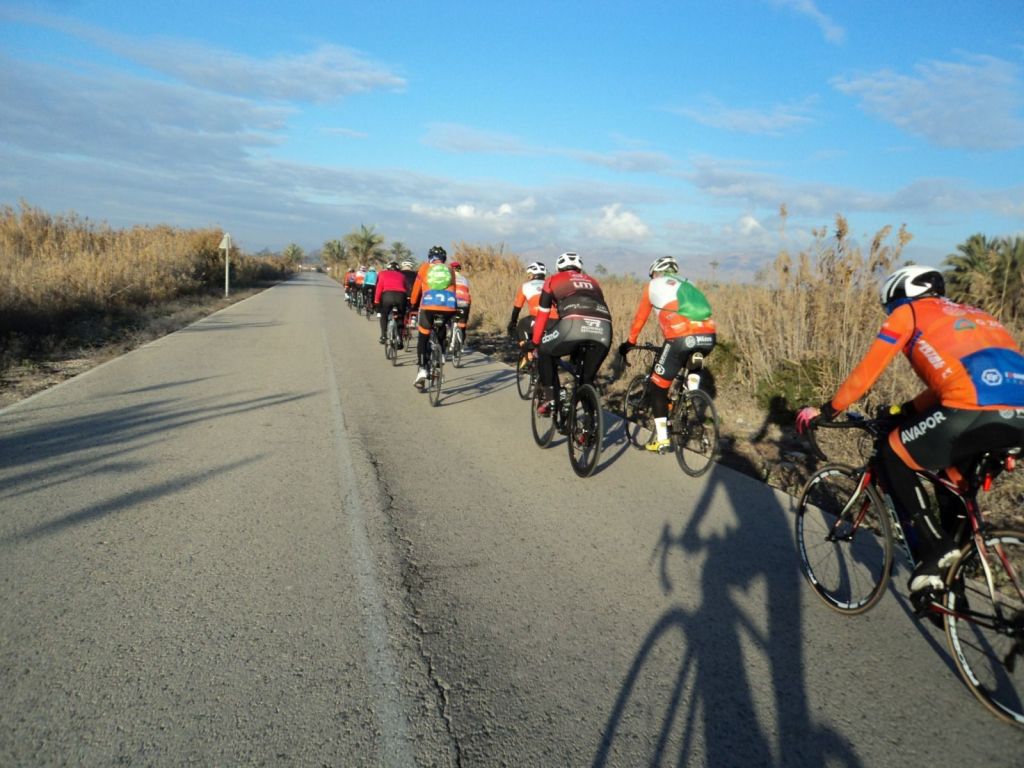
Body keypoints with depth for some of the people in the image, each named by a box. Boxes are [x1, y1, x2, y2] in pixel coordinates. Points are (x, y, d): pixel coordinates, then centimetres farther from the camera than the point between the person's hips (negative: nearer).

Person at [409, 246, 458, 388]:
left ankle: (422, 370, -1)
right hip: (448, 308, 2)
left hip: (429, 306, -1)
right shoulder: (450, 269, 20)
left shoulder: (425, 267, 16)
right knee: (441, 338, 22)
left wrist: (413, 304, 34)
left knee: (423, 339, 11)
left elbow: (416, 288, 20)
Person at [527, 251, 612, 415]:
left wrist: (534, 342, 39)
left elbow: (542, 314, 28)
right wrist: (591, 341, 53)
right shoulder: (591, 281, 37)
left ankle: (548, 398, 16)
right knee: (588, 379, 21)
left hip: (574, 324, -3)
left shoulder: (553, 280, 26)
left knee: (545, 352, 24)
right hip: (603, 329, 4)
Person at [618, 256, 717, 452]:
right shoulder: (687, 285, 33)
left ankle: (661, 440, 10)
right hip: (708, 336, 5)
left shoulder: (653, 285, 21)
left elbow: (639, 318, 27)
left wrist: (630, 342, 41)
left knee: (658, 387, 10)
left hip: (681, 338, -5)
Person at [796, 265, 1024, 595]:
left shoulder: (908, 312, 18)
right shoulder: (970, 315, 38)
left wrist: (827, 411, 27)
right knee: (955, 477, 30)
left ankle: (933, 548, 7)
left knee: (892, 456, 15)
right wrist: (907, 410, 49)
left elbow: (866, 371, 17)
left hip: (975, 408, -7)